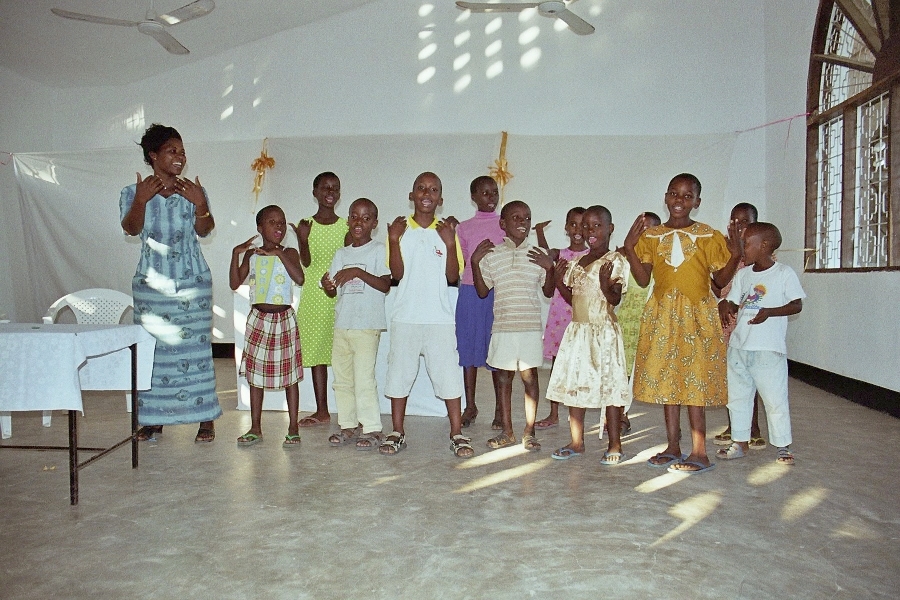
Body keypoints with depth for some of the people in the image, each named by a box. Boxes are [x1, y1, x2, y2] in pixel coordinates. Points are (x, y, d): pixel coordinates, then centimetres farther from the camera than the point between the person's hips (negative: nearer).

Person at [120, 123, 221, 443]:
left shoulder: (194, 191, 6)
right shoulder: (133, 193, 7)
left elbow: (204, 230, -5)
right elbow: (131, 229, -7)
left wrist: (200, 206, -22)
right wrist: (141, 201, -22)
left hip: (193, 281, 0)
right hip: (151, 284, 1)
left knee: (195, 348, -3)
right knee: (153, 349, 1)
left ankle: (206, 419, 4)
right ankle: (154, 419, 13)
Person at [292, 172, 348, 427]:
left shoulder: (346, 226, 5)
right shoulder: (306, 225, 5)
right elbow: (306, 262, -5)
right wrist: (302, 240, -21)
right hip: (313, 295, 1)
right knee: (316, 351, 7)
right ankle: (322, 411, 17)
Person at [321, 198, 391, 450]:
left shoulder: (379, 250, -1)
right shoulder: (341, 254, 16)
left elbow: (385, 285, -12)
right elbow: (333, 291, 14)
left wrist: (359, 272, -21)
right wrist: (327, 285, -9)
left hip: (368, 325, -6)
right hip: (341, 324, 6)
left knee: (364, 378, -9)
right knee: (341, 378, 10)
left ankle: (372, 429, 2)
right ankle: (348, 425, 22)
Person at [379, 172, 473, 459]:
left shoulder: (447, 231, 5)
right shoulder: (400, 230, 4)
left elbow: (453, 277, -1)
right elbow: (396, 274, -4)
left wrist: (450, 244, -13)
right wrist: (393, 241, -15)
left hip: (440, 318, 0)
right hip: (405, 316, 1)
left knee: (448, 374, 1)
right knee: (399, 373, 6)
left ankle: (457, 433, 12)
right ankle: (397, 433, 19)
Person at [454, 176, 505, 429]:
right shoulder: (464, 228, 11)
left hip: (499, 291, -1)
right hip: (470, 291, 1)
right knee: (468, 347, 4)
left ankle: (500, 409, 11)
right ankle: (470, 406, 17)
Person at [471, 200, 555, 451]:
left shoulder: (538, 254, 5)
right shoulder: (492, 254, 5)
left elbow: (548, 292, 8)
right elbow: (482, 291, 6)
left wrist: (549, 267, -7)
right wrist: (475, 262, -2)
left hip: (531, 327, 0)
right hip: (503, 327, 1)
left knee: (530, 377, 2)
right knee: (504, 378, 8)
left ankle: (529, 433, 14)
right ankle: (507, 432, 19)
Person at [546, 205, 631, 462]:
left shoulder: (615, 260, -7)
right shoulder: (577, 263, 12)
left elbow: (615, 299, -15)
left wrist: (605, 283, -34)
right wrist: (558, 279, 2)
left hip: (604, 332, -6)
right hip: (577, 330, 7)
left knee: (609, 385, 0)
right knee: (573, 384, 9)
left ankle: (614, 445, 12)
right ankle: (576, 442, 21)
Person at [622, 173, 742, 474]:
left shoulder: (709, 236, 1)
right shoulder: (650, 236, 7)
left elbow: (720, 279, 1)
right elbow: (643, 279, 2)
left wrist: (735, 254, -13)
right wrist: (629, 247, -7)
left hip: (697, 316, -3)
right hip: (662, 315, 3)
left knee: (694, 382, -4)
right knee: (665, 380, 8)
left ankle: (699, 453, 6)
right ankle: (673, 447, 19)